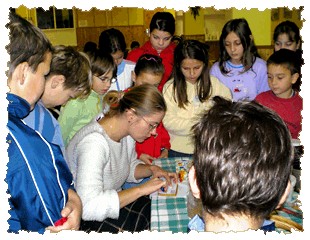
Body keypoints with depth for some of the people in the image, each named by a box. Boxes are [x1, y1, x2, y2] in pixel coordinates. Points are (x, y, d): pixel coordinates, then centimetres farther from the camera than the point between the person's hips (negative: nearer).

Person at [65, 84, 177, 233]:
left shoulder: (127, 131, -4)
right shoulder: (94, 142, -30)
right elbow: (89, 207, -37)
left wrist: (151, 170, -6)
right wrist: (141, 189, -31)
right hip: (83, 220, -8)